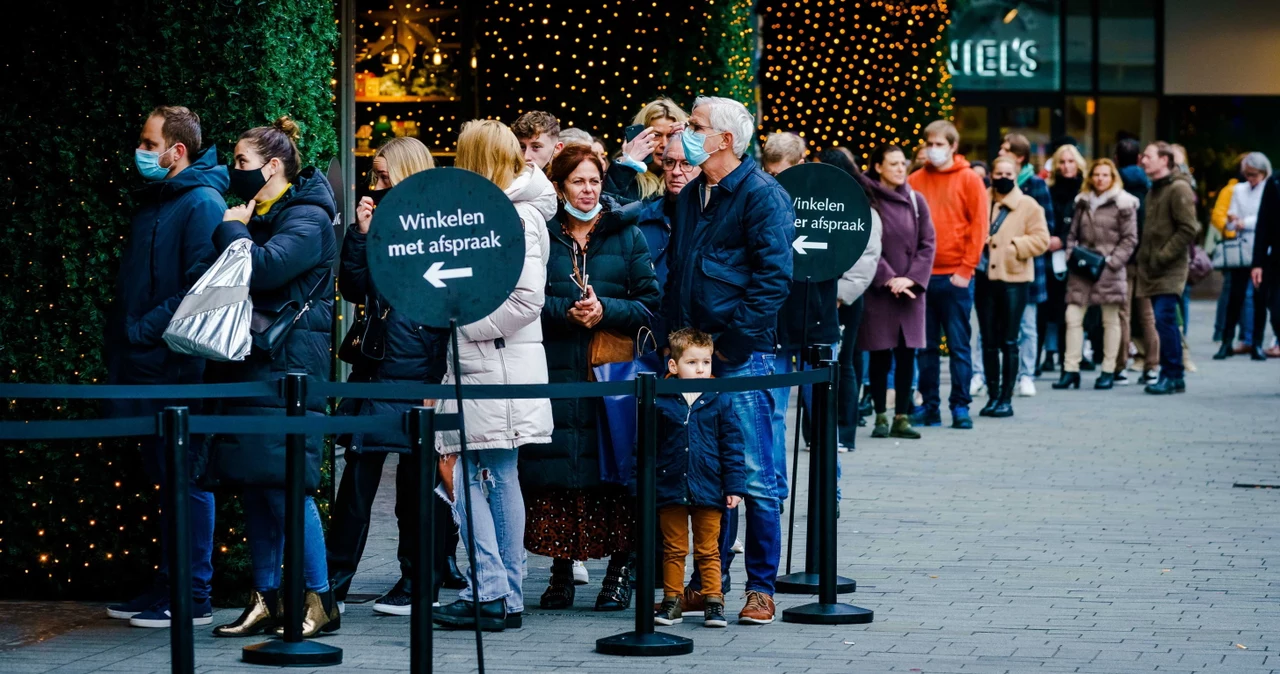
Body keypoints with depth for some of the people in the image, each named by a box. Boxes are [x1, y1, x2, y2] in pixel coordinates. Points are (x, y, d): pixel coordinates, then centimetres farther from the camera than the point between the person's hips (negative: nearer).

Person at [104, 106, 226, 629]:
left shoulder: (202, 205, -12)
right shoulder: (153, 202, 17)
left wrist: (144, 331, -16)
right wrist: (118, 356, 14)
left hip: (179, 369, -9)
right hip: (147, 370, 9)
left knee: (186, 481, -4)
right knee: (166, 478, 14)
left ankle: (192, 599, 1)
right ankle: (168, 585, 20)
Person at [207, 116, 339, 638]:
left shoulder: (306, 219, -8)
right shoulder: (254, 216, 19)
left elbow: (264, 268, -24)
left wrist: (232, 230, -9)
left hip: (286, 371, -9)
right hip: (247, 367, 9)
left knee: (285, 486, -10)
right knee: (253, 488, 8)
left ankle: (320, 601, -4)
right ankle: (265, 601, 13)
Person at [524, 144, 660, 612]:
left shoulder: (626, 237, 9)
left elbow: (651, 304, 4)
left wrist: (606, 310, -12)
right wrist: (565, 311, -13)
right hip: (555, 372, 0)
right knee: (555, 470, -4)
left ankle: (620, 572, 4)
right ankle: (561, 572, 5)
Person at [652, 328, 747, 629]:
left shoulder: (719, 402, 0)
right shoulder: (660, 403, -2)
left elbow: (732, 445, 2)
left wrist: (734, 486, -2)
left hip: (709, 490, 0)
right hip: (670, 490, 0)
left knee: (708, 551, 7)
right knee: (673, 550, 10)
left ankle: (713, 601, 13)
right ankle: (672, 601, 18)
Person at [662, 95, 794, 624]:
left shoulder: (762, 196, -8)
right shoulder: (691, 196, 16)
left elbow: (774, 277, -14)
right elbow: (675, 270, 23)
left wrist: (735, 340, -15)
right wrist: (675, 337, 9)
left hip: (742, 355, -7)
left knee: (754, 476, -4)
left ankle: (761, 587, 2)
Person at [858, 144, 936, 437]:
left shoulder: (916, 201, 8)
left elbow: (927, 245, 5)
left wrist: (911, 278, -7)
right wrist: (888, 278, -14)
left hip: (910, 291, 3)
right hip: (877, 290, -3)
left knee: (907, 355, 3)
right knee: (880, 355, 1)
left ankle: (902, 418, 7)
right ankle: (880, 418, 8)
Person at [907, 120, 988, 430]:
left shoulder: (969, 180, 0)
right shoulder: (915, 181, 8)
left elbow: (978, 226, -3)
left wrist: (966, 269, -9)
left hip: (955, 277, -3)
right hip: (922, 276, 3)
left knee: (959, 346, 0)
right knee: (926, 346, 6)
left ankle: (960, 406, 4)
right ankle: (929, 406, 12)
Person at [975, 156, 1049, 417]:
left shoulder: (1028, 206, 0)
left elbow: (1040, 239, -4)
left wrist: (1013, 246, -14)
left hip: (1014, 280, -3)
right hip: (985, 278, 3)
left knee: (1009, 342, 1)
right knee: (988, 341, 6)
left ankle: (1006, 398, 7)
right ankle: (993, 396, 14)